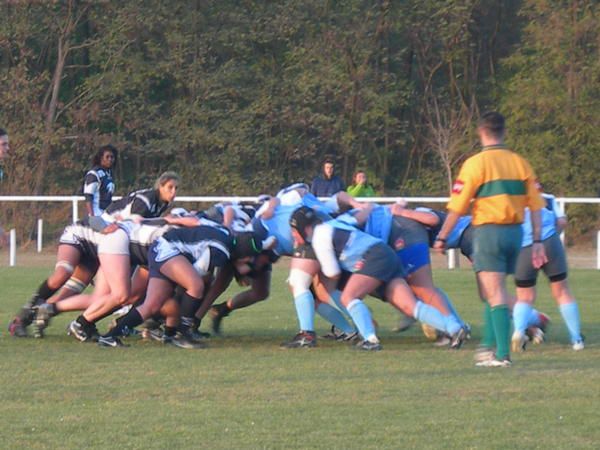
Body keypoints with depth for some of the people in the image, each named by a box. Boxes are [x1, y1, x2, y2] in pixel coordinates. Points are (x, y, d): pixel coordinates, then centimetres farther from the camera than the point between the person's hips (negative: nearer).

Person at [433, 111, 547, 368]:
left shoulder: (475, 164, -8)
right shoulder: (520, 163, 6)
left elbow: (457, 207, -8)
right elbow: (535, 206, 5)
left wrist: (442, 238, 1)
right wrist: (537, 241, 10)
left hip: (488, 230, -5)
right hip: (515, 231, 5)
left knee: (495, 295, -6)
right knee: (493, 293, 19)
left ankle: (502, 354, -12)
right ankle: (489, 344, 22)